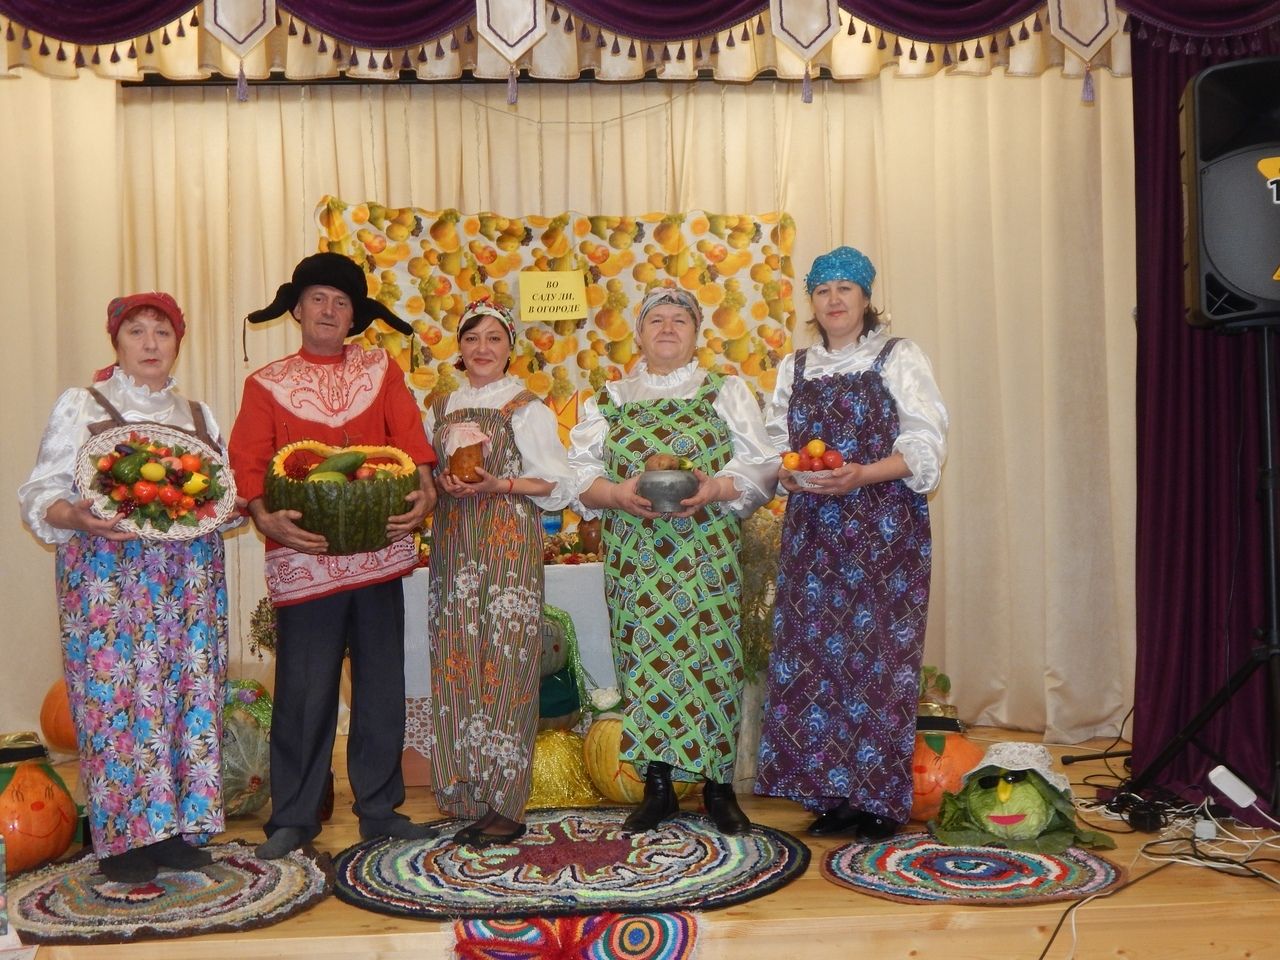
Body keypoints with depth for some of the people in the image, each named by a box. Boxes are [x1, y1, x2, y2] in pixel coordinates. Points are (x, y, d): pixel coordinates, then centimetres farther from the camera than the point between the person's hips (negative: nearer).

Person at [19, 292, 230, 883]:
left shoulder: (199, 415, 16)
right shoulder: (80, 407, 4)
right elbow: (41, 496, -2)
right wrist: (80, 517, -23)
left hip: (190, 577, 4)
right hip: (109, 577, -4)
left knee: (188, 689, 2)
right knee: (116, 692, -6)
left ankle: (178, 825, 11)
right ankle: (123, 838, 3)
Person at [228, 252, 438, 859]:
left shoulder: (381, 370, 12)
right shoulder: (267, 385, 8)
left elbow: (409, 437, -1)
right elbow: (247, 463, -2)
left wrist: (424, 489, -19)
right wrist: (263, 515, -20)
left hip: (380, 549, 2)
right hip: (303, 554, -2)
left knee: (382, 684, 9)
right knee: (304, 689, 2)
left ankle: (380, 809, 21)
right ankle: (293, 817, 15)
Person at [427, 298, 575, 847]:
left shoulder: (527, 408, 1)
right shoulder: (440, 409, 16)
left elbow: (558, 485, -2)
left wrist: (500, 484, -16)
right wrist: (441, 483, -3)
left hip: (509, 548, -5)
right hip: (453, 548, 5)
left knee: (503, 665, -6)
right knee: (456, 667, 3)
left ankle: (505, 806, 1)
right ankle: (468, 798, 13)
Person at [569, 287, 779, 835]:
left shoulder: (726, 393, 10)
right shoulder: (608, 400, 14)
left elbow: (760, 464, 2)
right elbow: (581, 472, 6)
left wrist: (716, 488, -17)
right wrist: (618, 493, -14)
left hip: (707, 551, -1)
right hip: (634, 555, 2)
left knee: (709, 657, -4)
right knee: (643, 657, 1)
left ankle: (718, 786, 8)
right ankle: (656, 786, 13)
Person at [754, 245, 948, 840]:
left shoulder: (898, 358, 4)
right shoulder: (794, 368, 17)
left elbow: (925, 443, -5)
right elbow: (774, 443, 15)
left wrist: (863, 474, -19)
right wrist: (788, 473, -8)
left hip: (883, 528, -4)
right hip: (813, 528, 4)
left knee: (877, 650, -6)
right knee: (815, 651, 0)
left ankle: (882, 799, 4)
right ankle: (834, 795, 10)